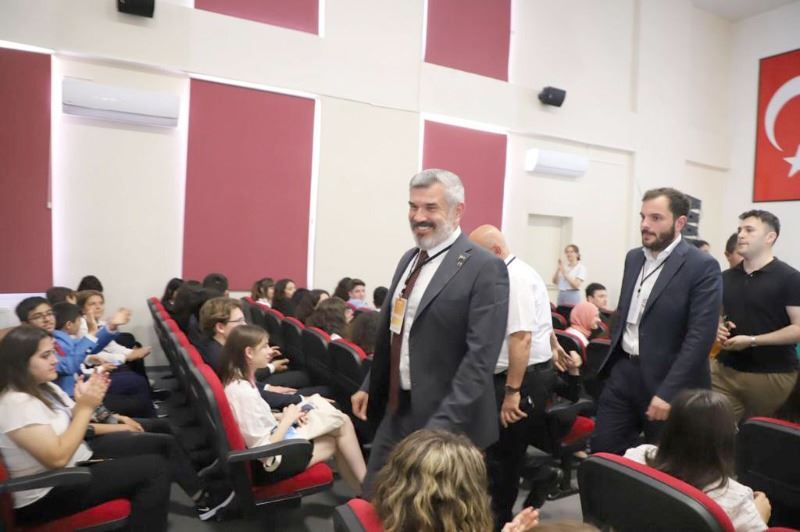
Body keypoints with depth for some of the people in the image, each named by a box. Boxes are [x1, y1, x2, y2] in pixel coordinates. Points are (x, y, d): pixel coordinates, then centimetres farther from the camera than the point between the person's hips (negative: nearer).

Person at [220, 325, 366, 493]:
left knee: (341, 422, 9)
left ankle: (361, 491, 19)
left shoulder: (236, 381, 0)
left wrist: (279, 417, 2)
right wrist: (286, 420, -15)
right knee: (342, 425, -2)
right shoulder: (244, 392, -29)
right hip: (274, 462, -9)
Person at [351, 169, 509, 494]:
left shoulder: (484, 268, -16)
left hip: (447, 418, -7)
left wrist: (445, 424, -23)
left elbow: (481, 356, -21)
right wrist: (369, 387, 15)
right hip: (396, 413, 7)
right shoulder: (410, 259, 9)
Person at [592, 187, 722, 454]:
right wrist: (612, 359, 14)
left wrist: (667, 391, -23)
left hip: (667, 381, -5)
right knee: (602, 453, 9)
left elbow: (700, 337, -19)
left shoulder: (703, 267, -13)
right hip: (623, 372, 6)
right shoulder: (633, 257, 8)